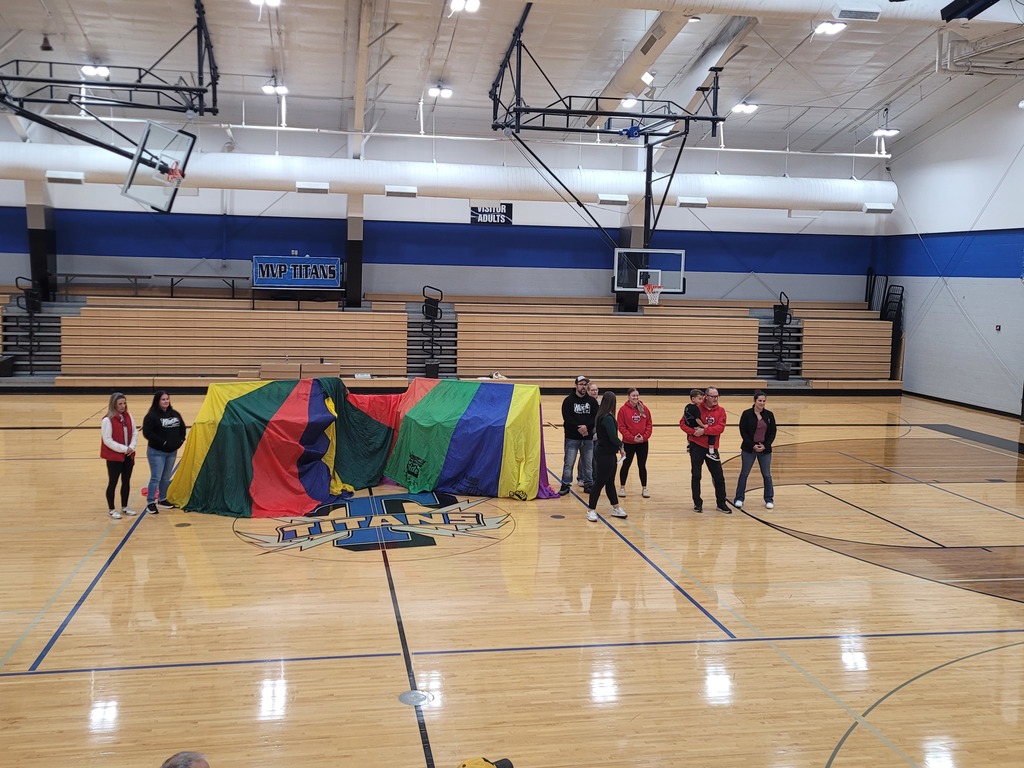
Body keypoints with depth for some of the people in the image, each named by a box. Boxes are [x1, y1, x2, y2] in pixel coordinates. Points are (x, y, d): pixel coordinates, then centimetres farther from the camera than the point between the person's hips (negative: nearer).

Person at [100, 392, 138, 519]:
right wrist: (123, 449, -17)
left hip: (128, 456, 6)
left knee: (126, 482, 13)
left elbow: (134, 433, 9)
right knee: (113, 483, 3)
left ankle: (124, 507, 25)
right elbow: (107, 440, -18)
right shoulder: (107, 420, -15)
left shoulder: (128, 417, 4)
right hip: (114, 457, -6)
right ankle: (112, 510, 13)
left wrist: (131, 447, -7)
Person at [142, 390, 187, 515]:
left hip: (172, 452, 6)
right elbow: (147, 433, -18)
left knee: (166, 478, 14)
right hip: (156, 452, -6)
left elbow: (182, 428, 19)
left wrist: (180, 440, 3)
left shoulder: (175, 414, 8)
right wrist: (162, 442, -20)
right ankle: (151, 503, -1)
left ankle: (162, 499, 27)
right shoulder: (151, 415, -11)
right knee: (156, 478, -7)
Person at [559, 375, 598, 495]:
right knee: (569, 463, -1)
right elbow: (567, 418, -10)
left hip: (588, 438, 3)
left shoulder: (592, 401, 7)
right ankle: (565, 485, 7)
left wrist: (587, 426, -17)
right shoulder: (568, 400, -1)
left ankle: (588, 485, 19)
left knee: (588, 463, 9)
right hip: (572, 438, -3)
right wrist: (579, 428, -18)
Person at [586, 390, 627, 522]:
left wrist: (618, 447, 4)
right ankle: (591, 510, 7)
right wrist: (621, 445, -2)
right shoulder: (607, 418, -21)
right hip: (605, 455, -9)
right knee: (600, 482, -1)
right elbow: (613, 437, -22)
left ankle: (616, 508, 25)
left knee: (610, 482, 16)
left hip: (607, 453, 9)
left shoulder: (601, 416, 7)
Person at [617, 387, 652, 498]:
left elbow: (649, 424, 2)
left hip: (643, 443, 2)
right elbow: (621, 426, -10)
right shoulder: (623, 409, -9)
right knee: (626, 465, 7)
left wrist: (644, 436, -11)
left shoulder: (645, 409, 0)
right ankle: (622, 487, 20)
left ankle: (644, 489, 18)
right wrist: (632, 438, -16)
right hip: (628, 443, -2)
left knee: (642, 465, 9)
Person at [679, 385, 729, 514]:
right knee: (696, 475, 4)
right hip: (696, 446, -2)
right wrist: (693, 431, -20)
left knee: (719, 476, 7)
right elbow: (683, 423, -5)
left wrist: (704, 430, -23)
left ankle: (721, 503, 20)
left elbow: (720, 428, -13)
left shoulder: (720, 411, 1)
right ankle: (697, 503, 17)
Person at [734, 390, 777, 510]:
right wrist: (753, 445, -15)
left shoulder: (769, 415, 2)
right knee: (744, 473, 5)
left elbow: (773, 432, 3)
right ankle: (739, 499, 14)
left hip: (765, 449, 2)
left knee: (766, 475, 7)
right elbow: (743, 431, -7)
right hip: (748, 449, -2)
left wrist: (765, 445, -10)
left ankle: (769, 499, 18)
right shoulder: (747, 414, -6)